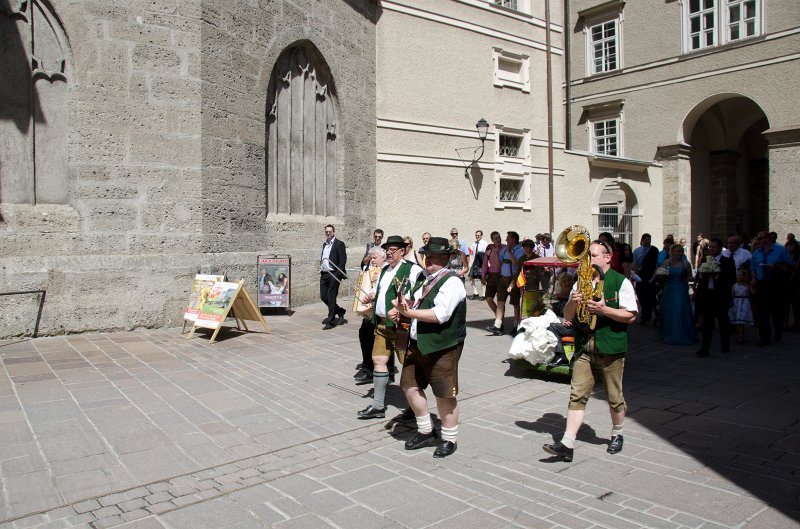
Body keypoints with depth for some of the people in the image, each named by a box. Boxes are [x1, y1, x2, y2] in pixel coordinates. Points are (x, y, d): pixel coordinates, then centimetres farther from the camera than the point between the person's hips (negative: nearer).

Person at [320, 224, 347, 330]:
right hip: (324, 274, 7)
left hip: (333, 274, -7)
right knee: (323, 296, 8)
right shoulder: (324, 244, 17)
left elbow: (343, 261, -10)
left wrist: (337, 274, -16)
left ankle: (331, 321, 8)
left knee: (331, 298, -3)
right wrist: (321, 268, 9)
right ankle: (340, 311, 28)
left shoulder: (339, 244, -6)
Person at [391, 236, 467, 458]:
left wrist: (409, 312, -22)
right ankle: (426, 431, 31)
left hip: (442, 347, -9)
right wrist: (403, 307, -6)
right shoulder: (426, 280, 13)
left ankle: (449, 439, 23)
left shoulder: (451, 282, -15)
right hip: (418, 344, 9)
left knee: (444, 394, 4)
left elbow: (440, 315, -26)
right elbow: (417, 305, 18)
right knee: (410, 386, 14)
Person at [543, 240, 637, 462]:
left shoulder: (621, 282, -2)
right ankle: (567, 445, -6)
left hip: (611, 348, -3)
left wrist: (604, 309, -20)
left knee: (614, 397, 10)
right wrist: (573, 302, -11)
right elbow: (567, 316, 10)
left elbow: (630, 315, -7)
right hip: (584, 347, 3)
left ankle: (617, 435, 34)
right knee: (577, 395, -3)